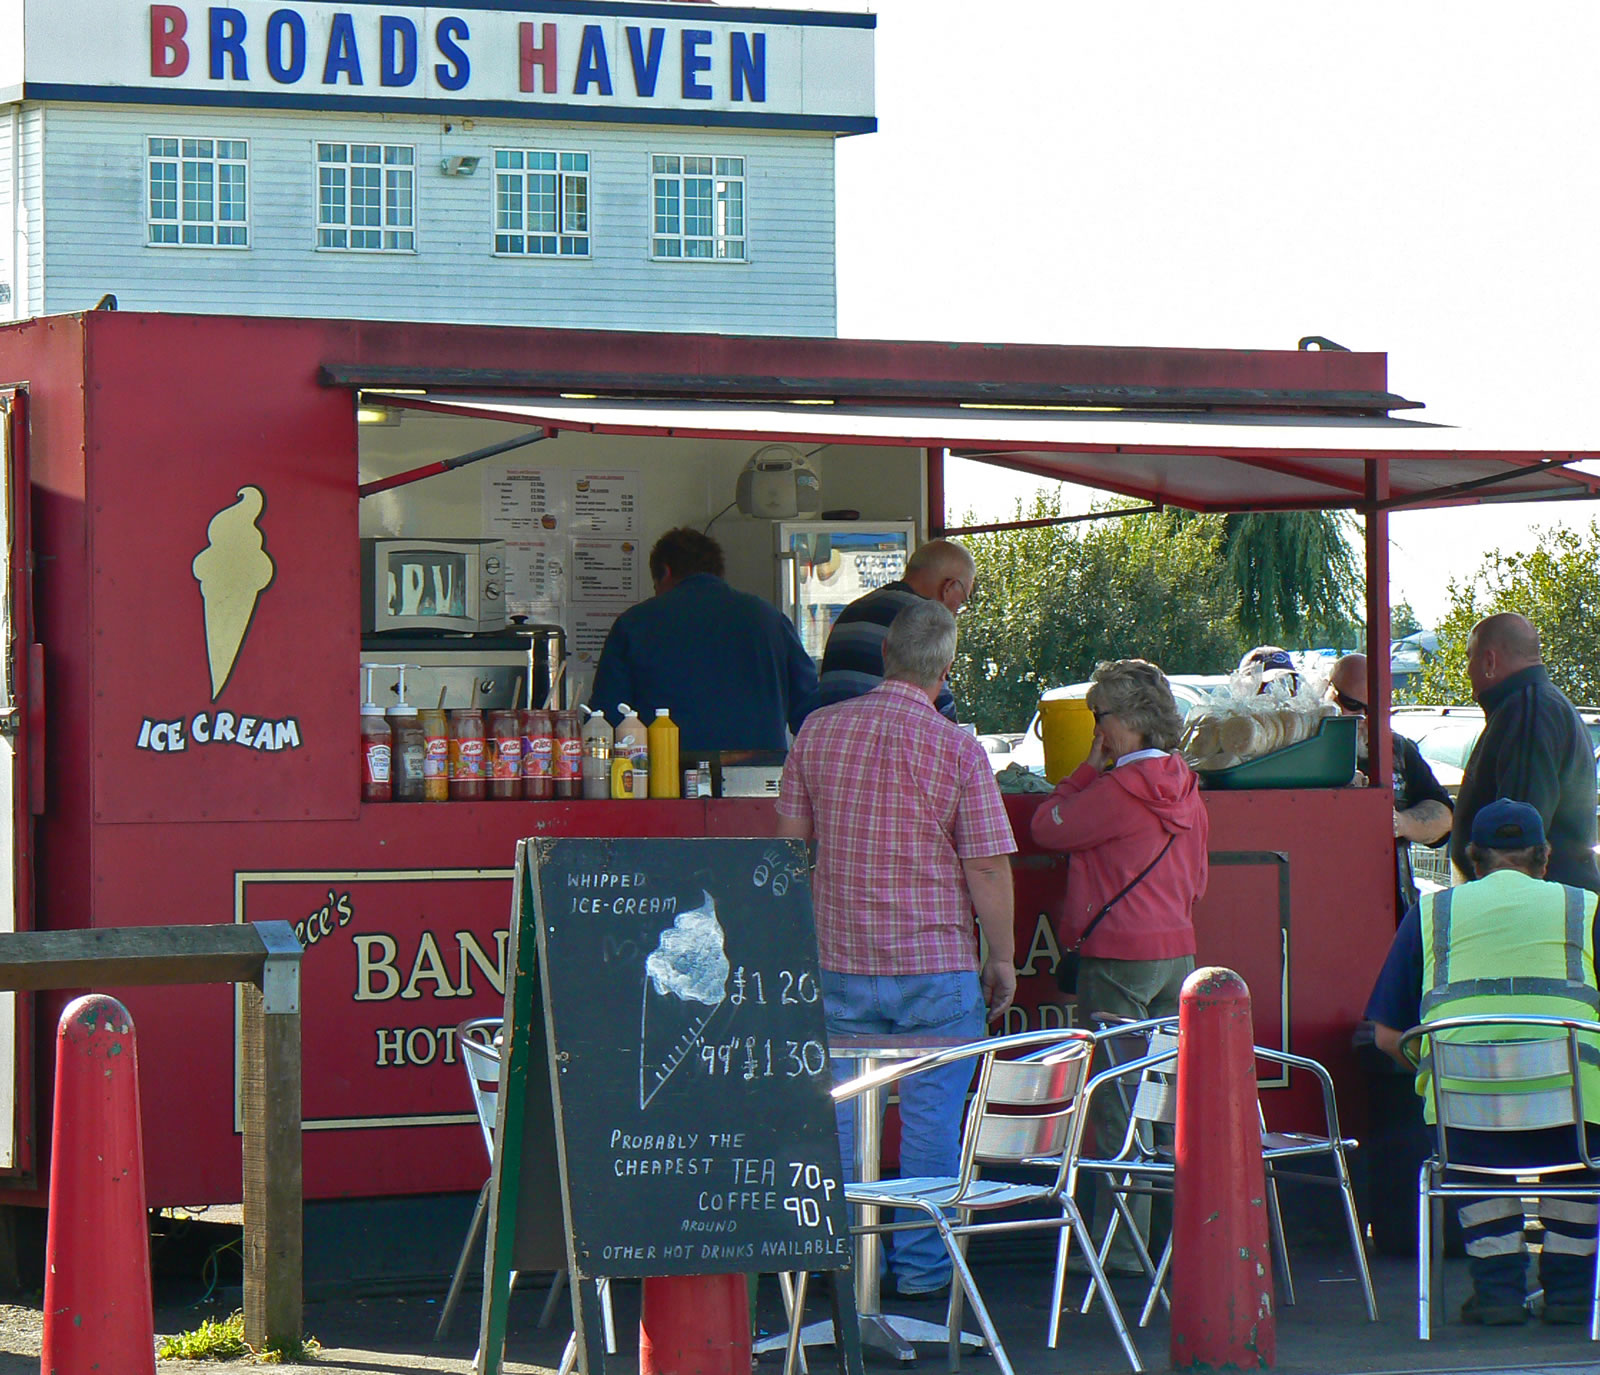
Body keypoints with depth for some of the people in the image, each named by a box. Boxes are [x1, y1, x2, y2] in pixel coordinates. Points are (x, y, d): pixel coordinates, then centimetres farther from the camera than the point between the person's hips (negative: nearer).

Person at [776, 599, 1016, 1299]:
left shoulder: (818, 730, 1)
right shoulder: (958, 749, -10)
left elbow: (790, 840, 10)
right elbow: (988, 870, -9)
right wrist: (1002, 958, 1)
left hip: (840, 959, 3)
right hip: (937, 960, -3)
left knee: (843, 1113, 10)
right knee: (931, 1116, 5)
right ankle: (921, 1262, 8)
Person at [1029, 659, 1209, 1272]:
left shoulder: (1119, 789, -15)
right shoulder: (1184, 787, 9)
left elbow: (1047, 827, -6)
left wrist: (1091, 765, 0)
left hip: (1117, 955, -8)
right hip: (1177, 948, 8)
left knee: (1116, 1104, -4)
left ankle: (1121, 1245, -3)